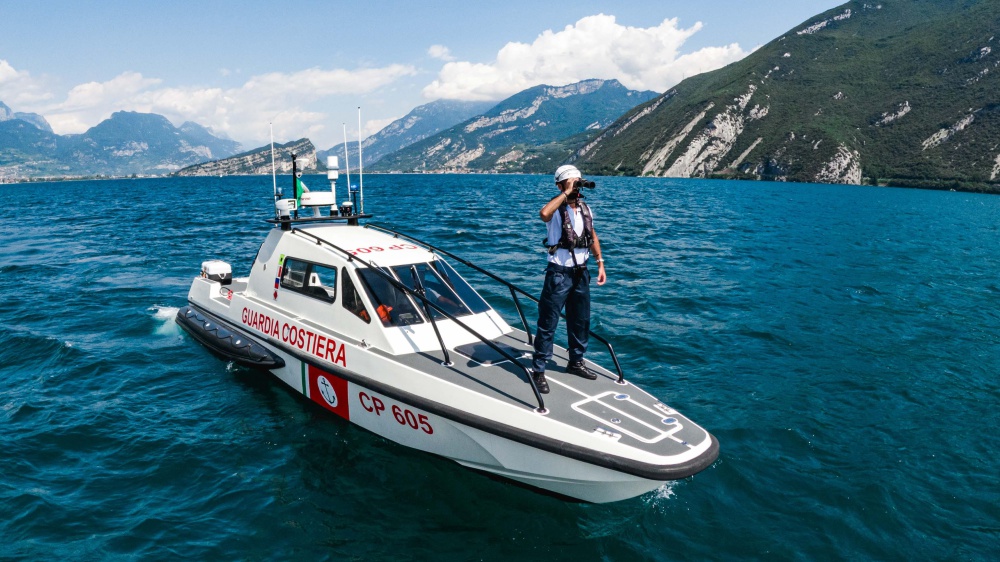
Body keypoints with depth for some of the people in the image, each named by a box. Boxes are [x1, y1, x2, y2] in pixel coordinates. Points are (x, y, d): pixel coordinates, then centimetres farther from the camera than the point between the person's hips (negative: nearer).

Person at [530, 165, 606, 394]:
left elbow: (593, 236, 19)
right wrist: (566, 194, -27)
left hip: (580, 272, 7)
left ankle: (576, 362, 35)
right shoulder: (556, 209, -13)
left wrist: (600, 264, 14)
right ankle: (538, 370, 6)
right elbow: (544, 213, -38)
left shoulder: (585, 208, 8)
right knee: (548, 323, -3)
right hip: (559, 273, -7)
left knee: (581, 321, 17)